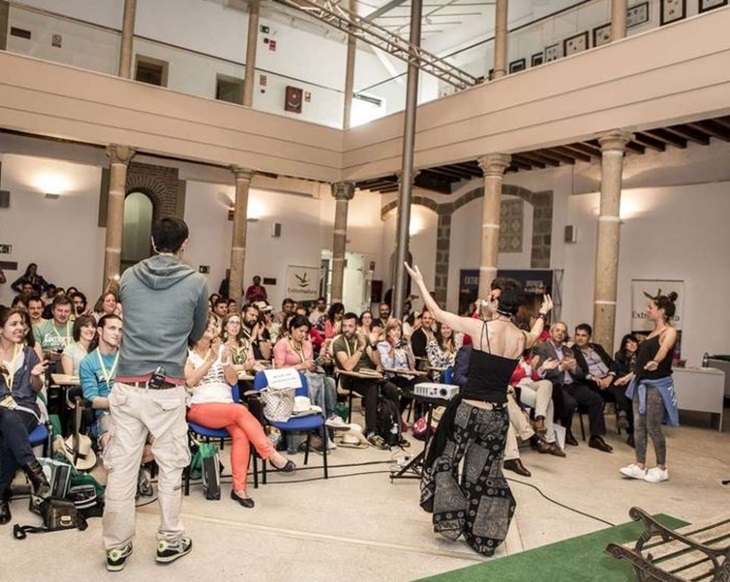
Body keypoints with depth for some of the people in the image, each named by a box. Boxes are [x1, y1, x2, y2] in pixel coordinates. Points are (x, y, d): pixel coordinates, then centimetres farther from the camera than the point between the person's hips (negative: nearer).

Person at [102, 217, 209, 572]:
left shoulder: (128, 277, 4)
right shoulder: (195, 283, -4)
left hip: (127, 386, 3)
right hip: (167, 389, -2)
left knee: (121, 467, 9)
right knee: (170, 467, 11)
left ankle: (116, 546, 20)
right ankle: (170, 542, 23)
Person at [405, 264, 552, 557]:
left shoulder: (480, 328, -15)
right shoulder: (522, 338, 0)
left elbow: (437, 313, -5)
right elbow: (535, 334, 27)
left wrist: (420, 282, 7)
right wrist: (542, 315, 46)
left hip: (468, 410, -5)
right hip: (497, 415, 5)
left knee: (444, 462, 19)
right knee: (485, 475, 18)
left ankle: (452, 521, 21)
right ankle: (484, 537, 26)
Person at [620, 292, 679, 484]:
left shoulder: (669, 332, -12)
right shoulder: (653, 332, 13)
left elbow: (664, 349, -30)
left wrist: (655, 362, -45)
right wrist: (633, 375, 14)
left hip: (657, 385, -8)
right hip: (641, 383, 8)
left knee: (653, 428, 0)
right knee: (638, 426, 7)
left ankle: (662, 469, 15)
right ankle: (640, 466, 14)